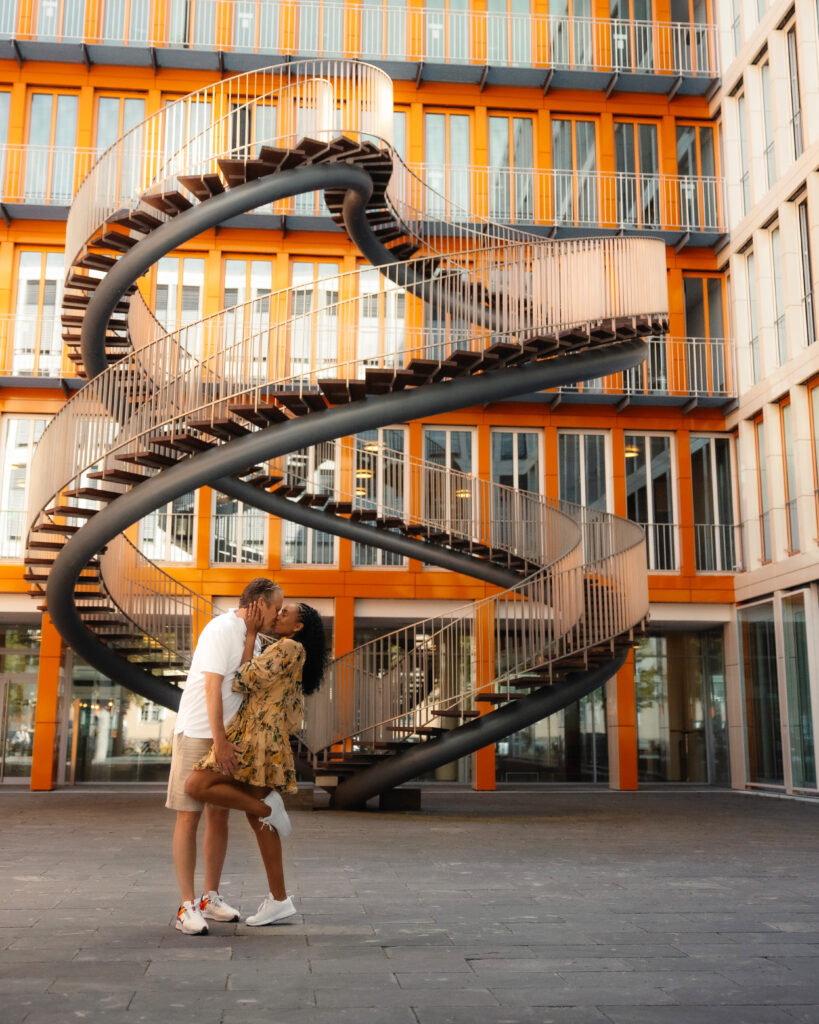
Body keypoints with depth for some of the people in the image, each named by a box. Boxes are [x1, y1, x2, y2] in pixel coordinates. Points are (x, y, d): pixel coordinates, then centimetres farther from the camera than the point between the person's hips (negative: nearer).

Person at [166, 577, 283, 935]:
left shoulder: (250, 637, 12)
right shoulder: (221, 629, -16)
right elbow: (212, 687, -20)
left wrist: (251, 633, -4)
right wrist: (220, 741, -21)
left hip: (227, 737, 8)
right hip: (197, 734, -8)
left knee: (219, 817, 11)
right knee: (188, 818, -5)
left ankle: (210, 898, 21)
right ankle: (187, 906, -1)